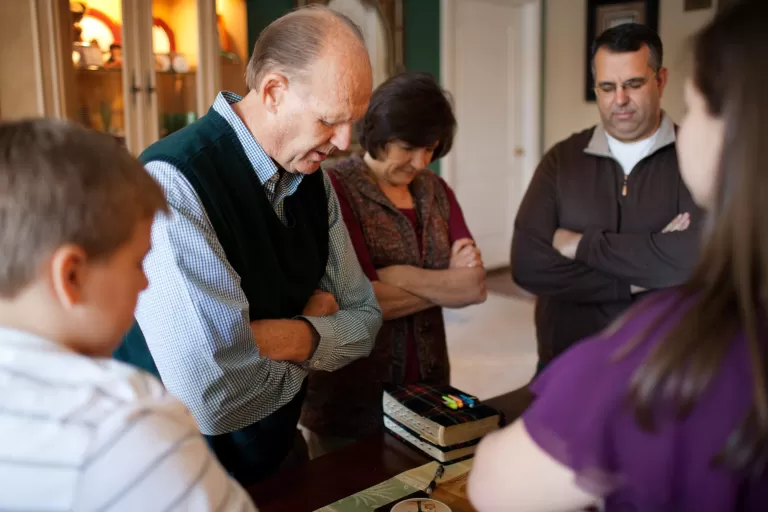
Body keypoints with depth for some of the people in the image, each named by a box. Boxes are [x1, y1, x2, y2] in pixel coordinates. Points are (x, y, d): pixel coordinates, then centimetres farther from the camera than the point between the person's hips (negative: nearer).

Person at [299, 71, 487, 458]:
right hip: (350, 401, -5)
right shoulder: (334, 188, -14)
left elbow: (477, 285, -4)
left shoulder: (436, 190, 6)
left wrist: (401, 277, -16)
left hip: (427, 387, 6)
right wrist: (449, 283, -11)